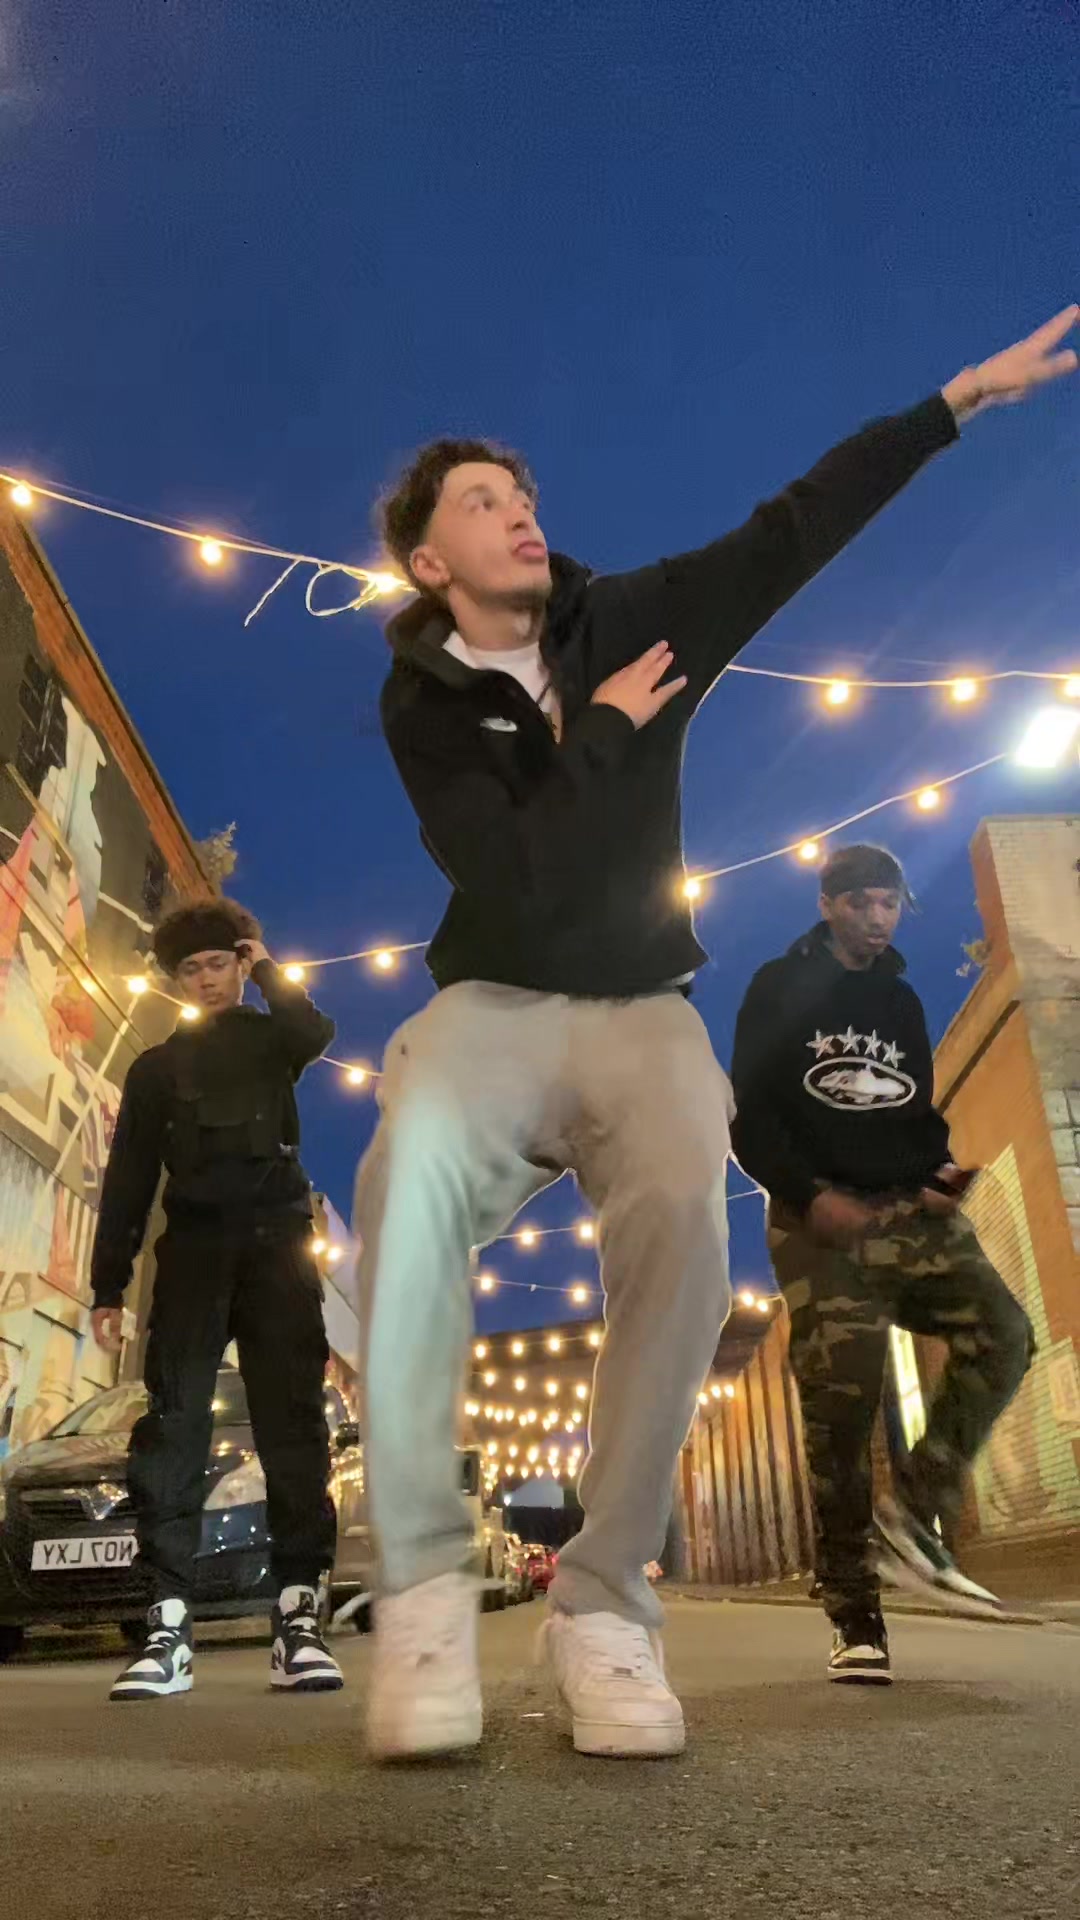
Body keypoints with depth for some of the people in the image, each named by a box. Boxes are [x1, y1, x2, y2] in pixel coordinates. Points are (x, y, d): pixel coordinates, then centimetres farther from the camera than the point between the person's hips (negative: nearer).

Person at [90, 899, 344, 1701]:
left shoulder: (272, 1038, 17)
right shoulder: (157, 1066, 21)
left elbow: (316, 1032, -11)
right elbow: (128, 1181, 14)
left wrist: (266, 969, 5)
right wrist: (108, 1283, 5)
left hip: (277, 1240, -1)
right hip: (194, 1246, 2)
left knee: (292, 1422, -9)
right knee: (174, 1425, -10)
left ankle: (299, 1616, -11)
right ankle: (169, 1623, -12)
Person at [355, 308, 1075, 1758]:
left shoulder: (628, 619, 9)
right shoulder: (424, 704, -1)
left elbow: (795, 530, 10)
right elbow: (518, 879, -15)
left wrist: (956, 398, 11)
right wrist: (607, 727, -7)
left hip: (640, 1010, 2)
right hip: (496, 1004, -2)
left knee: (685, 1220, -31)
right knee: (406, 1179, -36)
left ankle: (606, 1600, -16)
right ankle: (423, 1583, -23)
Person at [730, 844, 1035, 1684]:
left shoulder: (902, 1001, 20)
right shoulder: (779, 990, 5)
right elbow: (749, 1112, -3)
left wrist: (942, 1169, 1)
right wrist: (808, 1193, -16)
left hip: (912, 1208, 5)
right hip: (822, 1214, -5)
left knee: (1002, 1333, -19)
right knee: (841, 1404, -10)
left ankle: (916, 1513, -8)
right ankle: (856, 1618, -1)